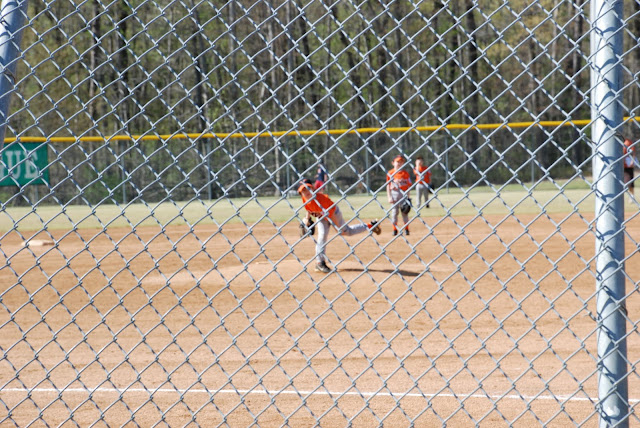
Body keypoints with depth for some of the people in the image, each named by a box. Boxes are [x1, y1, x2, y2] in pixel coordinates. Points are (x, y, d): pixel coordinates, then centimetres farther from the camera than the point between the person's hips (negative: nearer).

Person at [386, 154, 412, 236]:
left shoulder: (405, 173, 3)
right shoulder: (390, 173, 2)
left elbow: (408, 185, 3)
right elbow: (388, 186, 3)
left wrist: (407, 197, -2)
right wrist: (389, 196, -4)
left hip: (403, 194, 0)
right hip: (394, 193, 0)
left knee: (405, 212, 3)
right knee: (394, 212, 1)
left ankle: (406, 229, 12)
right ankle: (395, 229, 8)